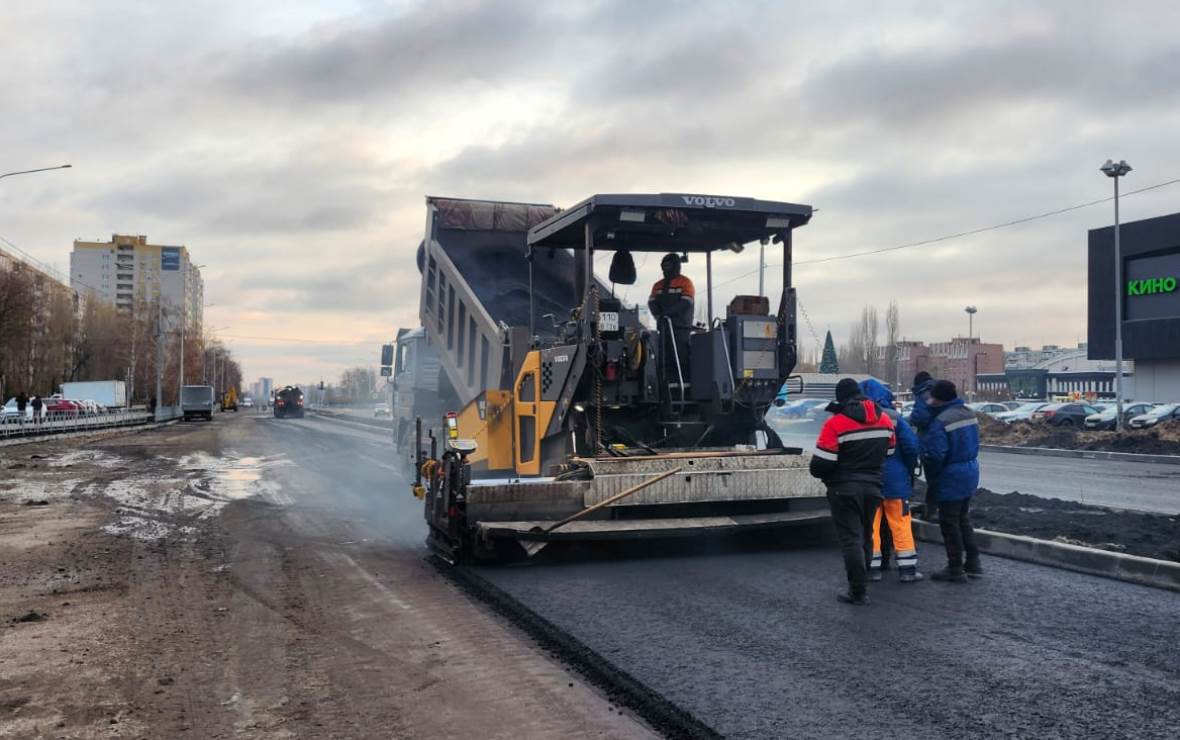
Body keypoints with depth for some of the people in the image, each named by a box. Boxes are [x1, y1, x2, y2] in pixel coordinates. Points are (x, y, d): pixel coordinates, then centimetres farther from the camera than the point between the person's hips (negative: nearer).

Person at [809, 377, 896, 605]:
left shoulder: (835, 423, -15)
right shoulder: (884, 420, 5)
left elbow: (821, 463, -15)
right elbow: (889, 454, 13)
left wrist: (820, 473, 7)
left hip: (844, 489, -6)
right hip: (872, 487, 6)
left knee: (851, 538, -3)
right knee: (865, 536, 18)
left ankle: (858, 591, -4)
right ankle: (861, 580, 27)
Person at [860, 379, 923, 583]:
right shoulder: (893, 417, -7)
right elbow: (911, 445, -10)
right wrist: (909, 469, 6)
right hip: (895, 479, 0)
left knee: (870, 525, 10)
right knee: (901, 524, 7)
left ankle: (873, 568, 12)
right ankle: (907, 569, 9)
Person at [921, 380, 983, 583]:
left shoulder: (940, 422, -23)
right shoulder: (969, 413, 5)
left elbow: (935, 455, -23)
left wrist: (931, 477, -8)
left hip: (951, 478, -9)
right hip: (970, 473, 9)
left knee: (949, 523, 2)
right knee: (963, 520, 21)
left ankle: (956, 569, 8)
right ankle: (973, 563, 26)